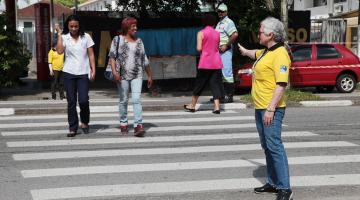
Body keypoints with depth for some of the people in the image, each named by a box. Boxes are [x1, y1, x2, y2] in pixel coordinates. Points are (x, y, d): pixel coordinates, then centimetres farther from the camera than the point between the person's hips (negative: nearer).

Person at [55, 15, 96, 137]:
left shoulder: (86, 37, 4)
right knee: (71, 102, 3)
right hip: (69, 73, 1)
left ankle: (84, 122, 17)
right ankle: (73, 128, 11)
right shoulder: (64, 37, 3)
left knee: (83, 100, -9)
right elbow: (60, 51, -14)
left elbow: (91, 55, 5)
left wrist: (93, 70, -3)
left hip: (83, 73, -1)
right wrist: (59, 34, -9)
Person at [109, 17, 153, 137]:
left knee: (136, 99, -11)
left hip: (137, 75, 1)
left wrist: (149, 75, 18)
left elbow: (144, 60, 16)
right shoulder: (117, 40, 2)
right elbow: (112, 56, -3)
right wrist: (114, 71, -17)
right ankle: (123, 124, 20)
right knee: (123, 100, 6)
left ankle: (138, 126, -17)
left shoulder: (139, 41, 12)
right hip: (122, 75, -1)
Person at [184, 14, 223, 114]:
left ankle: (192, 105, 18)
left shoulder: (201, 33, -4)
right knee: (215, 84, 3)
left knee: (199, 84, 8)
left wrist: (204, 49, 11)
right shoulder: (217, 33, 7)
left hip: (205, 63, -3)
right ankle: (217, 107, -4)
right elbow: (217, 47, 11)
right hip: (216, 63, 3)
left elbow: (199, 48, -9)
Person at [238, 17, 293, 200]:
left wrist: (271, 109, -26)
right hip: (260, 107, 10)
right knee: (266, 146, 13)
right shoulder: (266, 51, 14)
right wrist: (244, 50, 61)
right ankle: (272, 183, 23)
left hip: (271, 109, -10)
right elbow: (255, 54, 41)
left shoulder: (280, 54, -15)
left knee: (274, 145, -12)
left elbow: (281, 85, -22)